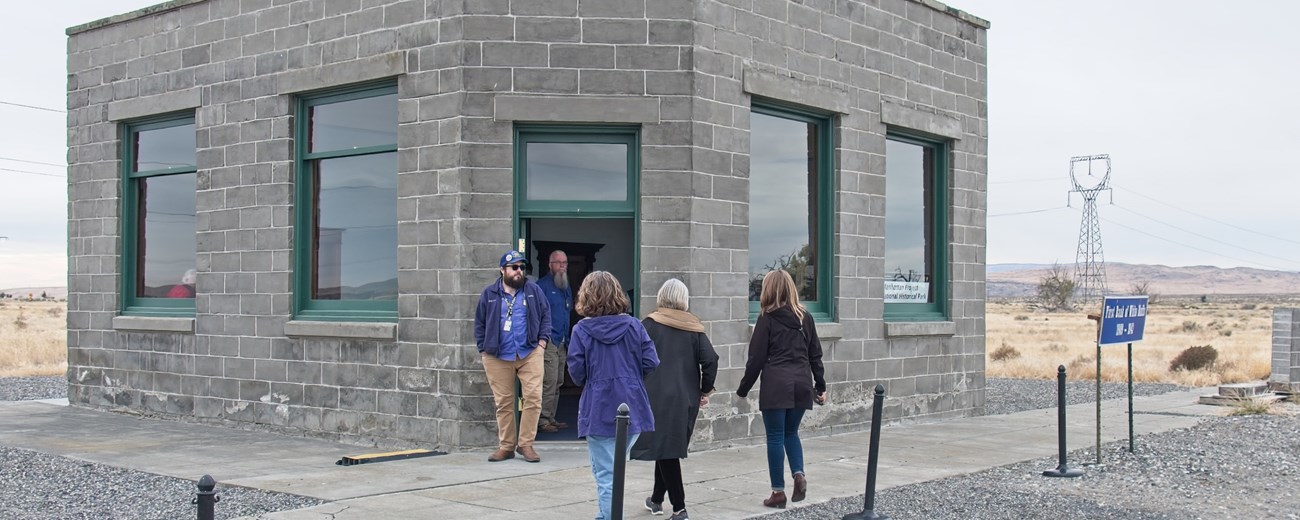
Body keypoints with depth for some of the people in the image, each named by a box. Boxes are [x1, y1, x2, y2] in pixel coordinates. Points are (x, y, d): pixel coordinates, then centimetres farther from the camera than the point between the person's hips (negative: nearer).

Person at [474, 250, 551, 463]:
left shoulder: (533, 290, 6)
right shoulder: (489, 293, 6)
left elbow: (545, 315, 9)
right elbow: (479, 323, 10)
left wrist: (542, 340, 0)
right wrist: (483, 348, 3)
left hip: (530, 354, 0)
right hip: (498, 358, 0)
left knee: (533, 398, -8)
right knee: (503, 402, 5)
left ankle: (525, 443, 2)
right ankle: (506, 446, 15)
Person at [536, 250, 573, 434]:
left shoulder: (567, 288, 18)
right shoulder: (542, 286, -9)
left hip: (562, 342, 9)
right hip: (548, 341, -9)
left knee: (558, 383, 12)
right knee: (549, 382, -12)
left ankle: (551, 418, 19)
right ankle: (543, 420, -7)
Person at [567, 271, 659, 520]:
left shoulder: (582, 330, -8)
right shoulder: (633, 326, -1)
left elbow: (576, 371, -10)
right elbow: (651, 362, -3)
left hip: (599, 412, -3)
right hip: (632, 409, 3)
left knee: (606, 475, 3)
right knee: (615, 467, 22)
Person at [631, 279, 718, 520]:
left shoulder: (649, 324, -5)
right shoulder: (694, 327, 4)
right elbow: (710, 359, -4)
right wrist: (705, 391, 6)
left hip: (657, 397, -4)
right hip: (686, 399, 4)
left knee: (665, 450, -1)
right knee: (669, 448, 18)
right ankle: (657, 499, 30)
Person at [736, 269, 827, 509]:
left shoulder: (767, 319, -4)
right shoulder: (804, 317, 9)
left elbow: (756, 358, -4)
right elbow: (815, 355, 12)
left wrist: (743, 390, 4)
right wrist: (820, 386, 19)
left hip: (776, 385, -4)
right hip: (801, 385, 5)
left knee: (775, 437, 4)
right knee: (791, 432, 20)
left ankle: (778, 492, 6)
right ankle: (799, 474, -1)